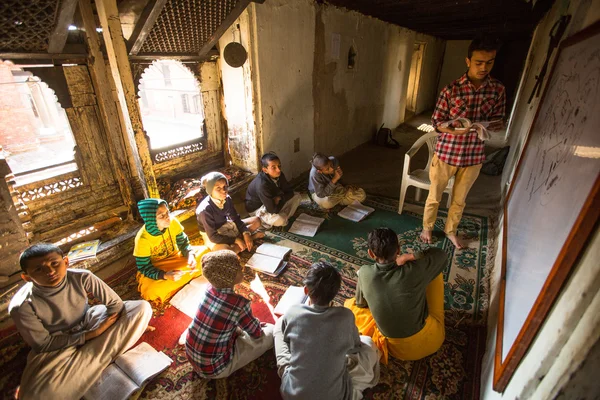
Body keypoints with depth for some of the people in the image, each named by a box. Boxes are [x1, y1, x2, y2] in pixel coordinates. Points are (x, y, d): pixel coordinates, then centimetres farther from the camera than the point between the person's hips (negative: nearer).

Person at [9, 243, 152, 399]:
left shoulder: (81, 277, -23)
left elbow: (115, 303, -13)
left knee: (142, 307, -17)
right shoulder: (21, 306, -25)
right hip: (56, 346, -2)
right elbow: (43, 344, -14)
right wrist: (91, 334, -18)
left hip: (88, 322, 3)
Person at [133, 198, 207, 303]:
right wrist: (165, 275, -35)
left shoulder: (173, 222, -20)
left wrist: (190, 255, -29)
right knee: (151, 290, -33)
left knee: (205, 251, -14)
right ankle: (188, 276, -10)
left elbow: (184, 243, -7)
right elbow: (144, 268, -19)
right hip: (155, 268, -3)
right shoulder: (142, 239, -27)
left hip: (175, 257, 3)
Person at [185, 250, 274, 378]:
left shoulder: (210, 288, -9)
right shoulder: (239, 304, -28)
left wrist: (250, 321, 12)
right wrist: (256, 324, 12)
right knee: (271, 332, -4)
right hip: (213, 369, -6)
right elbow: (257, 334, -9)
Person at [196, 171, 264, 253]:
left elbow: (236, 219, -4)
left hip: (227, 226, 6)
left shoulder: (227, 199, -14)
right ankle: (252, 236, -14)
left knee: (256, 220, 1)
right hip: (212, 236, -6)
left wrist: (246, 234, -19)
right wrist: (236, 240, -27)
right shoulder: (205, 210, -31)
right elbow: (213, 237, -27)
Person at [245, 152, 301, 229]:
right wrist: (283, 200, -16)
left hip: (272, 201, 8)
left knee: (296, 196, -2)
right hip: (257, 208, -7)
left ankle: (284, 216, 1)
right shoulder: (261, 184, -37)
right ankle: (266, 221, -2)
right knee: (280, 220, -33)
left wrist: (280, 198, -23)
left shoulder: (279, 175, -16)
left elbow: (290, 192, -4)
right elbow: (273, 209, -33)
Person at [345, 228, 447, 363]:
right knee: (435, 271, 10)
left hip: (397, 348, 1)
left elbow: (361, 303, 1)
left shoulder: (364, 273, -20)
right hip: (431, 339, 0)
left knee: (350, 304, 15)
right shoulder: (414, 270, -26)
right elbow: (442, 255, -4)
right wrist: (408, 257, -5)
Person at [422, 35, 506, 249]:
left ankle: (451, 229, 41)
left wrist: (486, 125, -20)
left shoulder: (498, 90, -1)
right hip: (446, 153, -3)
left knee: (459, 199, 18)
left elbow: (499, 120, 4)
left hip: (474, 155, 3)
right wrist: (456, 128, -28)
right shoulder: (451, 90, -11)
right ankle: (427, 227, 35)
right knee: (434, 196, 12)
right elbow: (436, 122, -8)